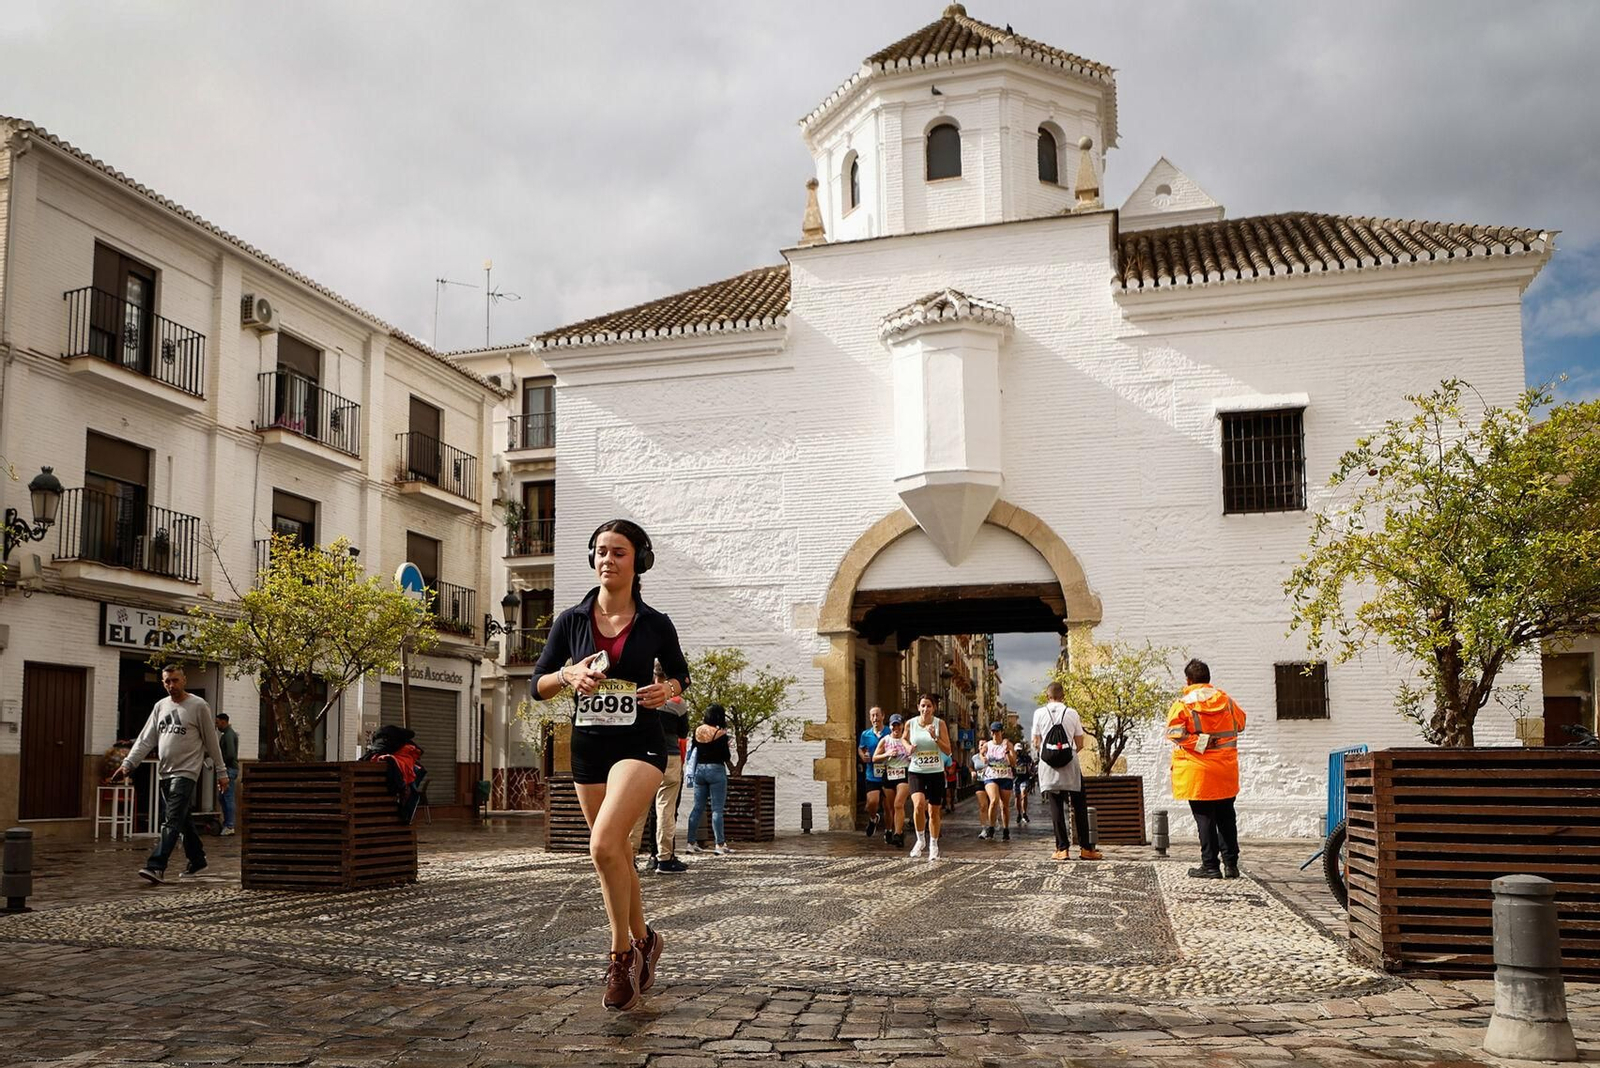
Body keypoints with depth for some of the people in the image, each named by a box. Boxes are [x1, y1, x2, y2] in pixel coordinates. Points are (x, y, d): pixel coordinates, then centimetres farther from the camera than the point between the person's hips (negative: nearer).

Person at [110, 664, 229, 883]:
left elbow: (211, 741, -1)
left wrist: (221, 772, -1)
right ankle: (197, 861, 25)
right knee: (184, 820, 14)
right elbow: (145, 740, 11)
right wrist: (128, 763, -1)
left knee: (172, 821, -14)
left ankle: (156, 867, -21)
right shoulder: (160, 706, 13)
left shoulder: (198, 706, -4)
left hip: (186, 773, -6)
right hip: (165, 773, 7)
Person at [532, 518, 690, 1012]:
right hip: (588, 747, 4)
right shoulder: (571, 621, 1)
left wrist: (668, 690, -10)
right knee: (617, 855, 14)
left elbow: (680, 674, 13)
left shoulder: (655, 625, -2)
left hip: (640, 744, -4)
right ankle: (643, 940, 36)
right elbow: (538, 685, 5)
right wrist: (568, 676, -15)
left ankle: (622, 954, -6)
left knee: (604, 844, -23)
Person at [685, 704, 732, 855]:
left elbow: (694, 750, 12)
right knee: (717, 809, -4)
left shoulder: (697, 731, 5)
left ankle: (692, 843, 9)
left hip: (699, 769, 5)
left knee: (698, 807, 10)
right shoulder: (720, 733, -11)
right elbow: (726, 756, -7)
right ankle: (719, 844, -6)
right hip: (716, 769, -5)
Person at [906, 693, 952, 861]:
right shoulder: (911, 723, 0)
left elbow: (948, 751, -4)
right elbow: (904, 740, 18)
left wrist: (935, 738, -20)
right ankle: (921, 839, -3)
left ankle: (933, 846, 26)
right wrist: (909, 749, -4)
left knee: (934, 811, 7)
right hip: (916, 772, 0)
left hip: (936, 772, 0)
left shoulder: (939, 723, -3)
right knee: (919, 804, -24)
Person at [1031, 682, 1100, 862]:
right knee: (1079, 807, 8)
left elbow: (1036, 743, 3)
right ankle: (1085, 848, 7)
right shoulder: (1072, 713, 1)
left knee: (1056, 807, 3)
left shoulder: (1039, 713, 0)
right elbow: (1080, 744, 5)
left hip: (1048, 766, 0)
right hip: (1070, 766, 0)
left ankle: (1062, 848, -2)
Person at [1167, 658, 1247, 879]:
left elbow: (1174, 733, -20)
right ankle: (1231, 864, 15)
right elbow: (1240, 724, 17)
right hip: (1226, 770, 4)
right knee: (1226, 817, 13)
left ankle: (1210, 866, 2)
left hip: (1197, 772, -4)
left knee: (1205, 818, 1)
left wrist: (1199, 742, -12)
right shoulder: (1226, 700, 4)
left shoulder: (1183, 703, -11)